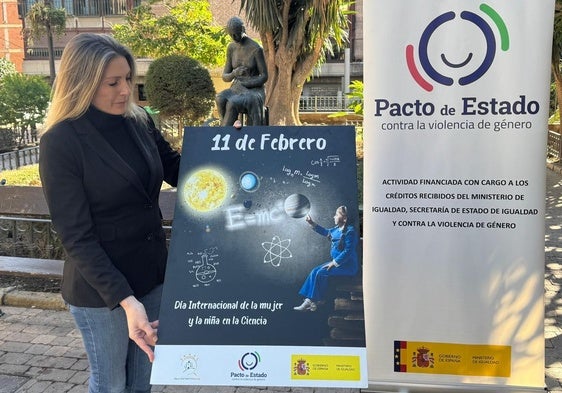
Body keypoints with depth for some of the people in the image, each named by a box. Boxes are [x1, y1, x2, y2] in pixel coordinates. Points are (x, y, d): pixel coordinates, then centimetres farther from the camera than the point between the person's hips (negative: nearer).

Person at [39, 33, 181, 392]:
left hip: (154, 272, 5)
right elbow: (77, 237, -20)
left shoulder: (139, 121, -3)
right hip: (100, 288, -5)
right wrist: (125, 300, -28)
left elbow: (179, 171, 11)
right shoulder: (60, 142, -18)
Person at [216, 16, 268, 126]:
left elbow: (264, 77, -10)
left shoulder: (257, 49, -12)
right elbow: (225, 77, 6)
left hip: (255, 91, -5)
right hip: (237, 90, 5)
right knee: (221, 99, -30)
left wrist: (244, 85, -21)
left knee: (232, 104, -35)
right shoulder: (231, 48, 4)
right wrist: (234, 74, -18)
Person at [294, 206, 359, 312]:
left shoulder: (350, 231, -18)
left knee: (321, 273, -18)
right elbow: (326, 232, 30)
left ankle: (313, 302, -6)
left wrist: (334, 263, -20)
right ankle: (309, 300, -8)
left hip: (348, 265, -9)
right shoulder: (337, 229, 10)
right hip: (337, 262, 9)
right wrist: (312, 223, 22)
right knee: (315, 271, -3)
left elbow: (348, 251, -22)